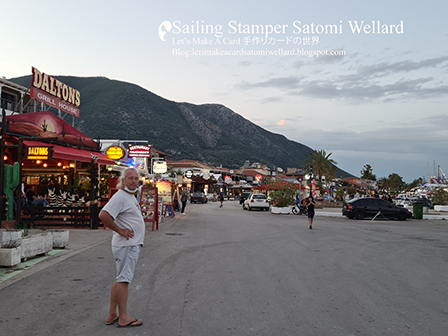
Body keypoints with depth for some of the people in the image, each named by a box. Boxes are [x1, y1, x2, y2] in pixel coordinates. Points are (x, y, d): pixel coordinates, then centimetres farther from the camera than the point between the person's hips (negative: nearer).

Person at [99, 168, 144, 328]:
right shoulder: (120, 196, -16)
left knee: (121, 279, 14)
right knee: (124, 280, -3)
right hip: (126, 245, -11)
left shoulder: (131, 196, 16)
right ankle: (123, 318, 5)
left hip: (133, 245, 11)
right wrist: (120, 230, -20)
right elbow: (103, 215, -27)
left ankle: (112, 315, 22)